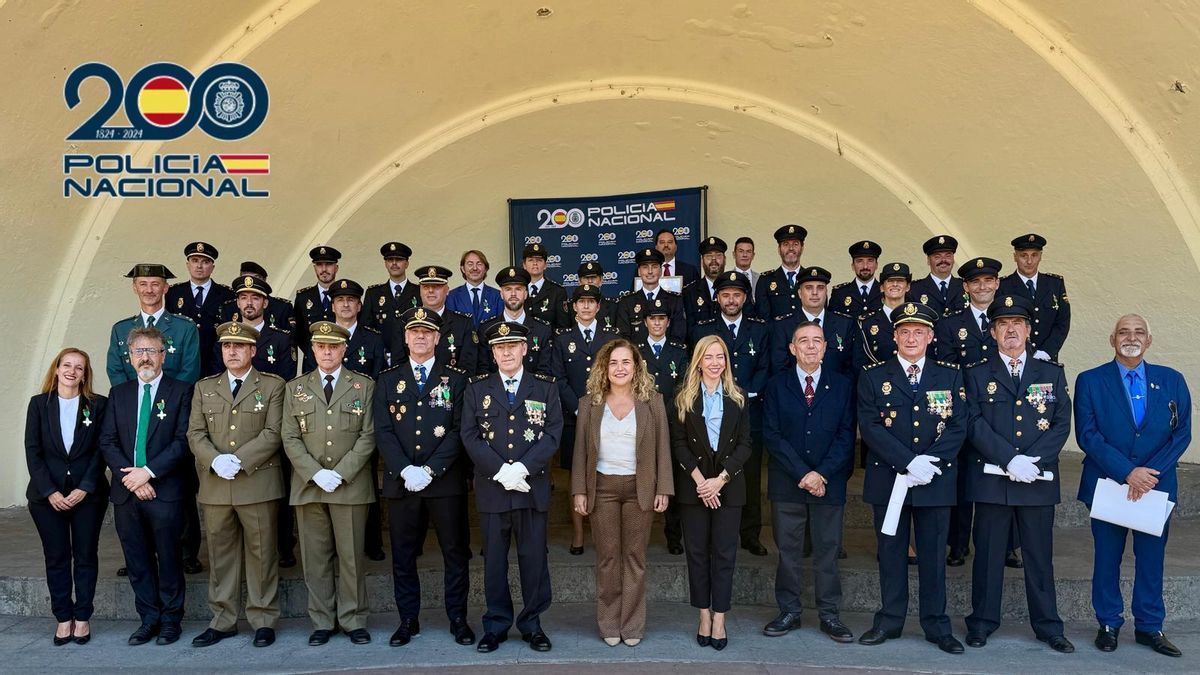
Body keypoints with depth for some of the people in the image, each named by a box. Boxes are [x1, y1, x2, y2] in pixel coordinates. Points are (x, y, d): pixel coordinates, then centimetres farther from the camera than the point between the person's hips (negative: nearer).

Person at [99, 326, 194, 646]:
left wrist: (148, 472, -15)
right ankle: (148, 619, 20)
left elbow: (183, 440, -8)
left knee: (169, 560, 4)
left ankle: (170, 620, 16)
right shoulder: (118, 393, 12)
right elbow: (107, 442, 6)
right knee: (138, 561, 10)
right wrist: (130, 477, -8)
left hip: (165, 490, -4)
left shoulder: (181, 391, 0)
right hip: (126, 491, 4)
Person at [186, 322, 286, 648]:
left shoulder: (273, 385, 5)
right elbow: (195, 434, 7)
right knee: (220, 554, 9)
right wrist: (215, 460, -11)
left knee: (262, 554, 2)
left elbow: (273, 433, -5)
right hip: (214, 485, 3)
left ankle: (264, 620, 11)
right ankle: (222, 621, 19)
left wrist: (239, 460, -15)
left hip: (258, 483, -3)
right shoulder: (204, 388, 16)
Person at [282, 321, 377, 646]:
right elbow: (290, 439, 4)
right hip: (308, 486, 2)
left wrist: (340, 473, -11)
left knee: (352, 556, 2)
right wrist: (316, 473, -9)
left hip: (351, 486, -2)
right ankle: (322, 622, 15)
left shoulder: (364, 386, 7)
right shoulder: (295, 388, 12)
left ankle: (353, 620, 12)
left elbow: (368, 436, -1)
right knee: (315, 557, 6)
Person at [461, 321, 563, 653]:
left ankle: (532, 623, 18)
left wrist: (522, 468, -14)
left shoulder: (545, 386, 6)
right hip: (491, 487, 1)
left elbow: (553, 433, -2)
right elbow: (470, 436, 0)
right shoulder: (477, 388, 7)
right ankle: (496, 625, 19)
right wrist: (500, 471, -12)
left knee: (534, 558, 5)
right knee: (494, 560, 7)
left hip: (533, 486, 0)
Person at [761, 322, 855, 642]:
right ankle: (789, 612, 17)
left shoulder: (843, 385, 6)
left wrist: (821, 474, -12)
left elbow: (846, 435, -1)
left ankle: (829, 615, 16)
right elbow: (771, 435, -3)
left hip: (829, 482, 0)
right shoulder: (776, 386, 4)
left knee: (828, 550, 6)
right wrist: (802, 474, -12)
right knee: (788, 550, 6)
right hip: (786, 483, 0)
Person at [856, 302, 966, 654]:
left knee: (933, 555, 7)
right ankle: (890, 621, 20)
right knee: (891, 553, 9)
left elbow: (958, 427, -1)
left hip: (936, 481, 1)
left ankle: (937, 625, 19)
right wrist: (909, 463, -17)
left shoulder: (950, 376, 7)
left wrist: (928, 463, -14)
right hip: (887, 479, 0)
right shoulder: (873, 377, 2)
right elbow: (870, 428, -7)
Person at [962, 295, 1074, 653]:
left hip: (1039, 480, 1)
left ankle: (1048, 626, 20)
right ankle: (982, 623, 15)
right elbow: (974, 424, -5)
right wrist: (1010, 460, -17)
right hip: (991, 480, -1)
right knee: (988, 555, 5)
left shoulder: (1052, 374, 11)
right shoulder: (976, 375, 5)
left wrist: (1033, 461, -12)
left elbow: (1062, 425, 2)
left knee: (1040, 556, 8)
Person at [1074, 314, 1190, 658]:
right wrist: (1127, 472, -17)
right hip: (1107, 484, -2)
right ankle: (1108, 624, 20)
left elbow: (1182, 433, 1)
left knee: (1151, 558, 9)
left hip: (1157, 484, 2)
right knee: (1107, 558, 7)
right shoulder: (1090, 381, -1)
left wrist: (1151, 473, -12)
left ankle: (1149, 627, 22)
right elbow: (1087, 435, -8)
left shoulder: (1172, 380, 6)